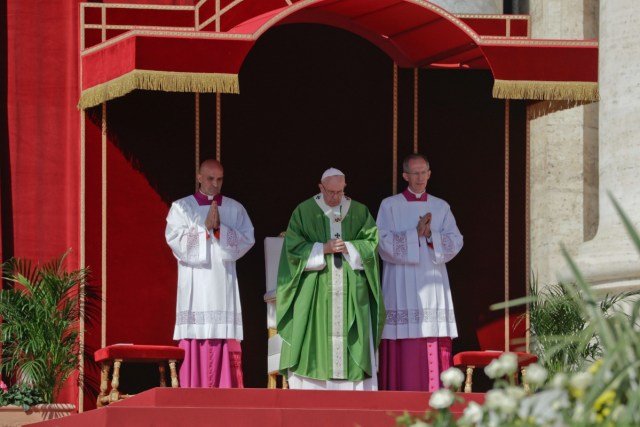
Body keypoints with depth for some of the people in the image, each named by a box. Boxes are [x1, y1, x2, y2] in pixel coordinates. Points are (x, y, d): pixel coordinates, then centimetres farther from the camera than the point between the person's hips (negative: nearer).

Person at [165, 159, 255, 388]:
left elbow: (247, 239, 1)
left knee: (224, 342, -5)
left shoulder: (235, 209, 12)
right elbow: (175, 240, -4)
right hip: (194, 285, -1)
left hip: (224, 285, 1)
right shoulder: (182, 207, 7)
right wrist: (204, 227, -12)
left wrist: (219, 229, -12)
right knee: (194, 341, -7)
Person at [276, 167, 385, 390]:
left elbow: (372, 243, 5)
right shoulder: (304, 212, 2)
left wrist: (348, 247, -12)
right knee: (313, 344, -6)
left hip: (351, 291, 2)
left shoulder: (359, 212, 7)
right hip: (314, 290, -1)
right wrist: (323, 249, -13)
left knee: (352, 344, -2)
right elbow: (294, 247, -2)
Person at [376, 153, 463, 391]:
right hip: (402, 286, -3)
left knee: (435, 351, -2)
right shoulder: (389, 206, 4)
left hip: (433, 284, 3)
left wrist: (431, 235, -15)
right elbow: (384, 243, -7)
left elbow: (455, 242, 2)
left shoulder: (441, 207, 13)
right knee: (405, 351, -7)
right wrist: (416, 233, -16)